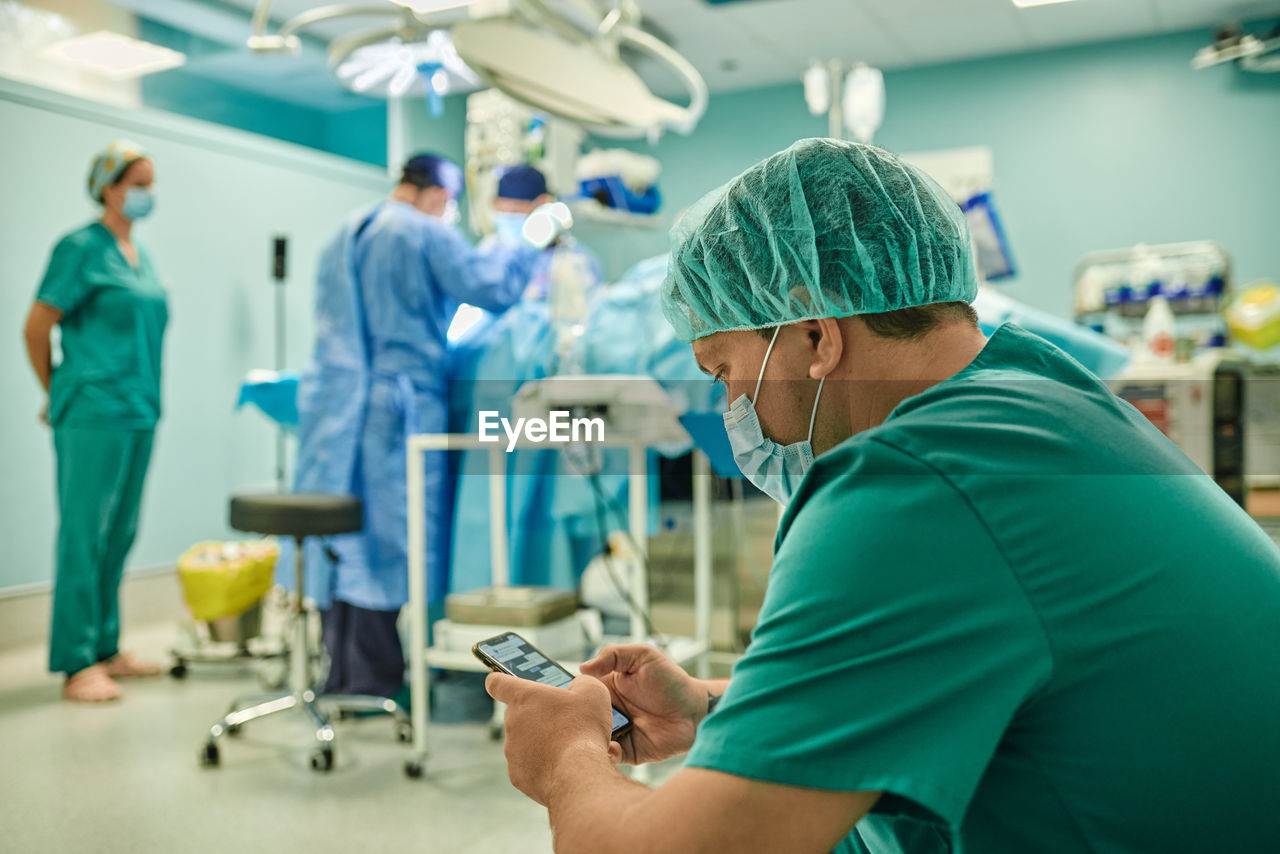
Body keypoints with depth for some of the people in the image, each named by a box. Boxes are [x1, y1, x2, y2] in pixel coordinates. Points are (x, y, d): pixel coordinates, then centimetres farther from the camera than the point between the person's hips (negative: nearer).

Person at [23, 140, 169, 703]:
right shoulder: (81, 248, -7)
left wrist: (145, 401, 19)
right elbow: (36, 329, -6)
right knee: (84, 535, -4)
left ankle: (105, 650, 22)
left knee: (119, 535, 12)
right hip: (94, 415, -8)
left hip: (139, 414, 8)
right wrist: (59, 398, 4)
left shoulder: (141, 255, 15)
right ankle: (77, 666, 2)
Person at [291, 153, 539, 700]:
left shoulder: (343, 237, 20)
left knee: (343, 536, 10)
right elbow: (487, 287, -11)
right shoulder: (428, 234, -6)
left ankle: (341, 672, 17)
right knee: (387, 533, -3)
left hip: (332, 403, 8)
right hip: (400, 406, -8)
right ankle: (372, 680, 1)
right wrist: (525, 248, 4)